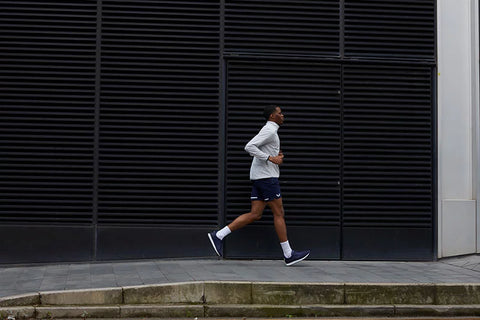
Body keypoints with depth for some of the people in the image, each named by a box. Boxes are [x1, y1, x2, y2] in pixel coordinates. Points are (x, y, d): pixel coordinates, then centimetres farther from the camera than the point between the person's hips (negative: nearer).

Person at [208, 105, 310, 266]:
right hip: (266, 177, -10)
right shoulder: (269, 130, -10)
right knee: (279, 213, -4)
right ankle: (288, 255, 0)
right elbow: (249, 147, -21)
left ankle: (218, 235, 2)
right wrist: (271, 158, -22)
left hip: (259, 178, 10)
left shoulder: (270, 130, 22)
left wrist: (277, 156, 14)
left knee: (255, 214, 5)